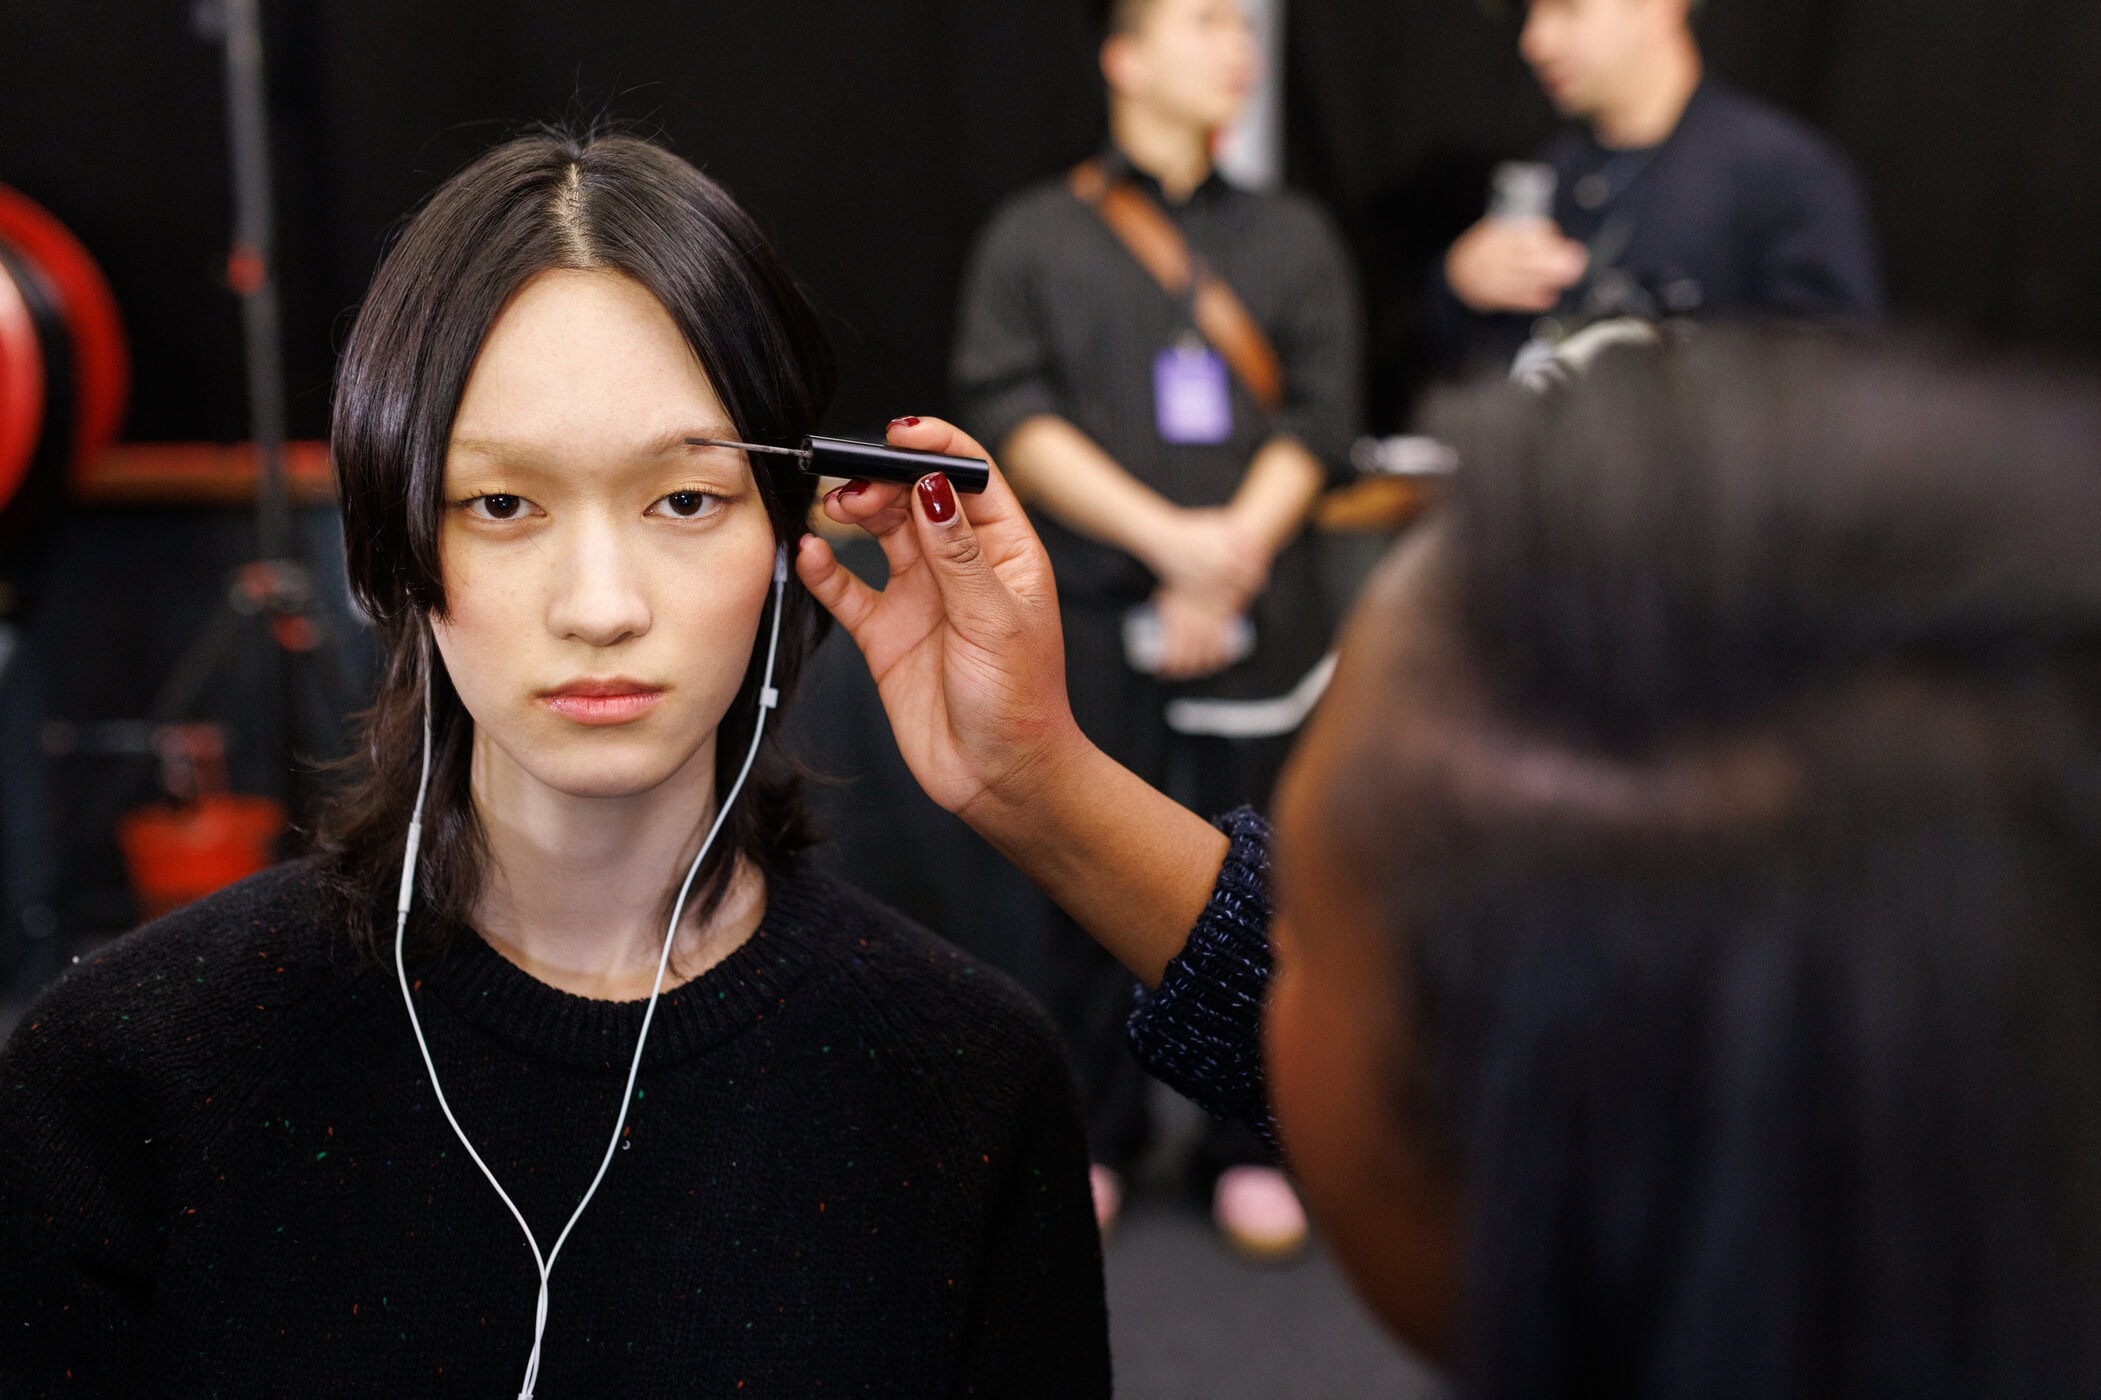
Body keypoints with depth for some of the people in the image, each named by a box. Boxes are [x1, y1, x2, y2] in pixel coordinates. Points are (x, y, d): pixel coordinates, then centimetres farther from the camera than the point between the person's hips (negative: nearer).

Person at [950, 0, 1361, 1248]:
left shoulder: (1293, 236, 15)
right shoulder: (1035, 235, 8)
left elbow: (1321, 417, 5)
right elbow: (1008, 414, -3)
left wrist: (1233, 559, -9)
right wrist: (1167, 537, -12)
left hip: (1257, 609, 1)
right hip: (1095, 614, -1)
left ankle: (1253, 1145, 15)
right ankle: (1100, 1136, 18)